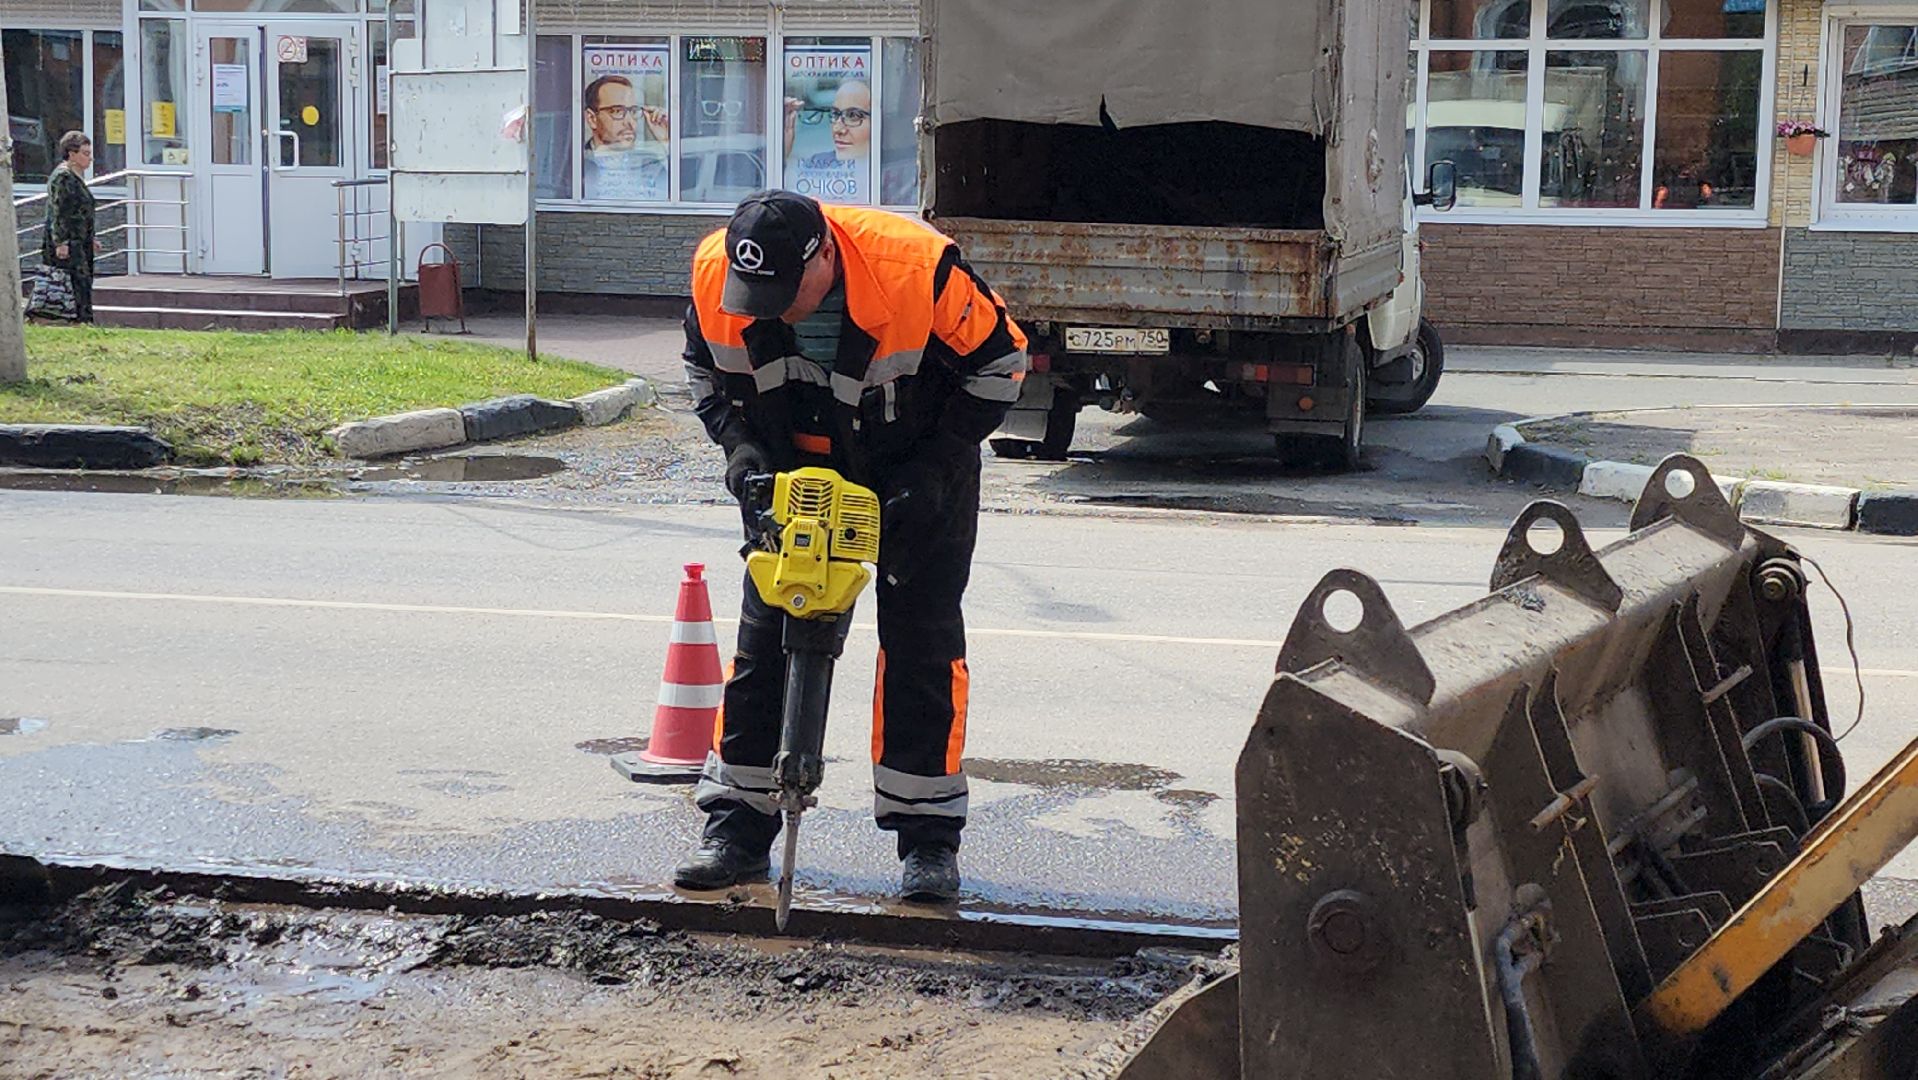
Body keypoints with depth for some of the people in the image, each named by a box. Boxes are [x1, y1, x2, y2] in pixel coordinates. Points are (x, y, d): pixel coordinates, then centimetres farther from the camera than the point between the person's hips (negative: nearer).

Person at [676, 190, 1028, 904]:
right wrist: (742, 448, -16)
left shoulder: (918, 268, -33)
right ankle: (738, 826, 9)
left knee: (922, 641, -6)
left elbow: (1000, 362, -18)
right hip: (799, 468, 3)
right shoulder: (717, 274, -22)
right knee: (766, 635, 1)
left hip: (919, 473, -3)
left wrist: (932, 471, -21)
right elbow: (705, 371, 0)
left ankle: (928, 835, 2)